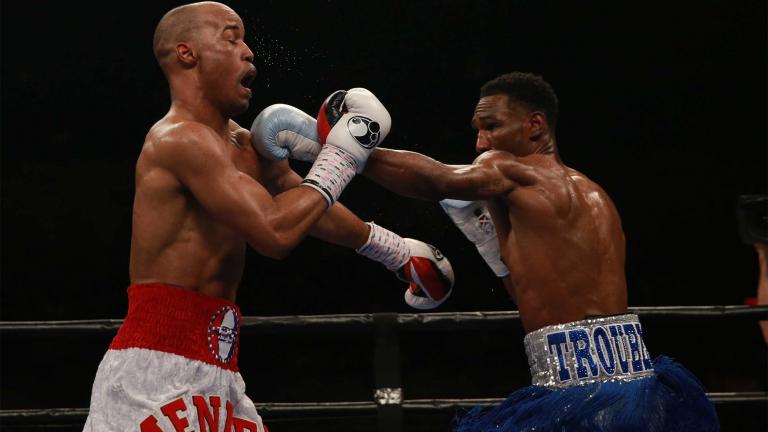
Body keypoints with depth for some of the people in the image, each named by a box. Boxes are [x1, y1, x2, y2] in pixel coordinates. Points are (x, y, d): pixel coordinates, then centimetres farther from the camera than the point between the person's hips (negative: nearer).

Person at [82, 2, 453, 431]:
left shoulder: (246, 146, 15)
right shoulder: (181, 139, -14)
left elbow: (311, 207, 32)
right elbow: (276, 231, -22)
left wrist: (394, 249, 42)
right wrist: (340, 157, -10)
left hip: (217, 371, 10)